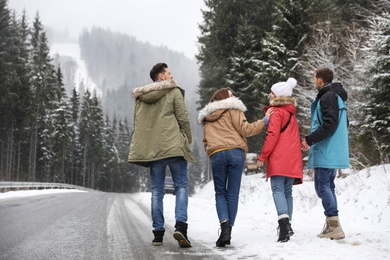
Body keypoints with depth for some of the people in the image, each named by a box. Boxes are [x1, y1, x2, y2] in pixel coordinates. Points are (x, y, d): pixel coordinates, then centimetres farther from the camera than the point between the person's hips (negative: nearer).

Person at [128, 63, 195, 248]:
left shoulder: (140, 96, 14)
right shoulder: (174, 92, -1)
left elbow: (137, 123, 16)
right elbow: (183, 118, -4)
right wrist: (188, 140, 7)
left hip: (151, 149, 4)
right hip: (173, 146, -4)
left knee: (156, 191, 9)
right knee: (181, 186, 1)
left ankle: (158, 232, 8)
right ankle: (180, 226, -16)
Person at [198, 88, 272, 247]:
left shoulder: (206, 119, 26)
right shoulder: (232, 110, 8)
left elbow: (205, 142, 24)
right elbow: (245, 129, -1)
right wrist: (264, 121, 4)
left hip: (216, 155, 3)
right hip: (235, 153, -3)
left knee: (220, 193, 10)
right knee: (232, 194, 4)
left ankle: (224, 226, -13)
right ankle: (228, 232, 3)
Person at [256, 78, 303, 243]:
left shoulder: (276, 112, -4)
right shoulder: (291, 113, 21)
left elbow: (272, 135, -14)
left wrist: (262, 156, -11)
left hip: (279, 159, -8)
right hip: (293, 159, 8)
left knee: (278, 190, -13)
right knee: (287, 191, 12)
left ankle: (283, 221, -30)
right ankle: (287, 226, 13)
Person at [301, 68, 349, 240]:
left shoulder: (328, 97, -12)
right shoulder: (337, 97, 19)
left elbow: (329, 125, -22)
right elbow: (343, 124, 25)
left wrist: (309, 140, -18)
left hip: (325, 153, -10)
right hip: (334, 152, 10)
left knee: (322, 186, -9)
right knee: (328, 186, 13)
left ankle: (334, 226, -13)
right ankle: (332, 226, 15)